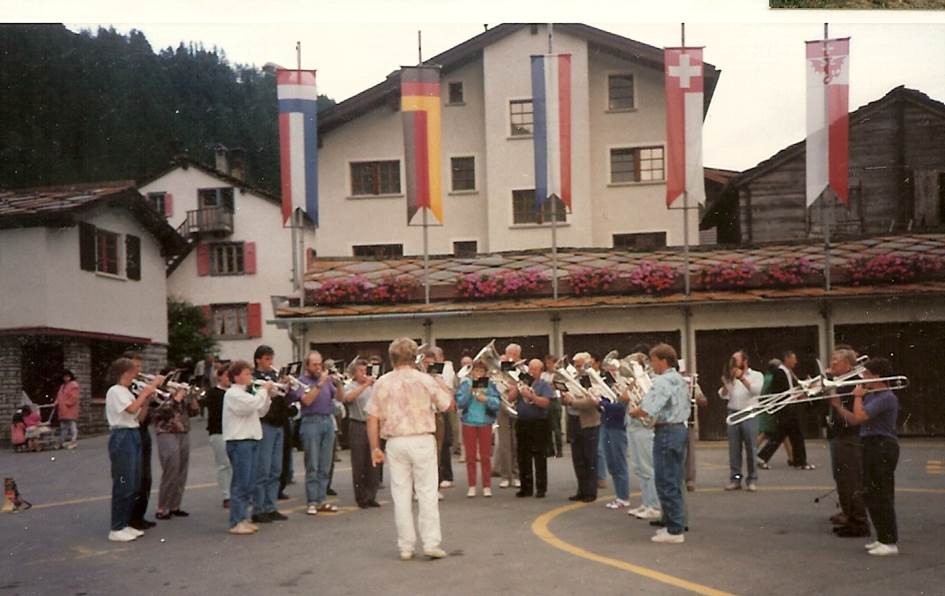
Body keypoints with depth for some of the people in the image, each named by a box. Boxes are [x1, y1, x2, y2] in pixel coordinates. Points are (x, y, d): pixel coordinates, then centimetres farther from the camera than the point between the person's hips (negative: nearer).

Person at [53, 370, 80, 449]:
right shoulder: (62, 386, 20)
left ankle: (73, 442, -5)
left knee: (72, 424, -8)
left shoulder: (74, 385, -6)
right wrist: (56, 403, 3)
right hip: (63, 409, 9)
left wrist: (67, 403, -16)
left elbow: (74, 397, -14)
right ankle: (63, 441, 17)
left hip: (70, 409, -8)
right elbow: (59, 396, 21)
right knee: (63, 425, 11)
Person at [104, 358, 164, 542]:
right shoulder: (115, 391, -10)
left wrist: (148, 396, 4)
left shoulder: (127, 392, 17)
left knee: (133, 484, 11)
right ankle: (116, 529, 0)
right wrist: (147, 389, -20)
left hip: (134, 436, 9)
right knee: (124, 484, -7)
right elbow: (132, 408, -25)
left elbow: (138, 415, 14)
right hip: (122, 437, -9)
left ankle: (125, 524, 19)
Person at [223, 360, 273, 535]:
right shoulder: (233, 394, -10)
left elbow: (260, 412, 23)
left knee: (249, 484, 10)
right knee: (240, 483, -8)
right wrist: (263, 390, -10)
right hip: (239, 442, -10)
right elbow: (253, 405, -24)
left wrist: (267, 395, 11)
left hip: (250, 441, 10)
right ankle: (236, 522, -5)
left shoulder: (244, 394, 21)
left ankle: (243, 519, 16)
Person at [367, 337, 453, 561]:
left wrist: (375, 447, 8)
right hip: (422, 440, -2)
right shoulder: (425, 380, -4)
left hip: (395, 442, 2)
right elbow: (447, 405, 3)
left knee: (401, 494, 8)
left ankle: (406, 547, 12)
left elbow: (373, 418, 1)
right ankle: (431, 543, 3)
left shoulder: (382, 383, 2)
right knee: (427, 492, 5)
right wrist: (441, 382, 18)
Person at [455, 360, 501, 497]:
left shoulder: (490, 385, 1)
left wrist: (485, 399, -23)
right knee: (470, 456, 5)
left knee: (485, 456, 4)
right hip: (469, 423, 0)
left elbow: (497, 403, -7)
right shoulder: (465, 384, 1)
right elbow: (460, 403, -8)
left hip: (485, 423, 0)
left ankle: (487, 486, 10)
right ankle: (471, 486, 13)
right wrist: (470, 391, -19)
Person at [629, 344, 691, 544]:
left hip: (666, 432, -10)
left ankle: (674, 531, -1)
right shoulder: (680, 380, 13)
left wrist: (633, 412, -5)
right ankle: (676, 524, 22)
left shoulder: (662, 381, -17)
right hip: (680, 429, 10)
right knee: (674, 482, 16)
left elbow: (646, 409, -25)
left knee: (666, 483, -4)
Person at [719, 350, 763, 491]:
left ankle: (752, 480, 3)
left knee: (750, 449, -3)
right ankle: (735, 479, 7)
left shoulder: (756, 375, 6)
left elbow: (756, 390, -13)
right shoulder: (731, 377, 16)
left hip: (749, 415, -3)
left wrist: (742, 378, -21)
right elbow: (723, 395, 7)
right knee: (734, 449, 3)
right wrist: (726, 383, -11)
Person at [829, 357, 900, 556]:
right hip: (871, 446, 10)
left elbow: (859, 417, -24)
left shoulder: (886, 398, -17)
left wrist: (857, 396, -10)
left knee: (882, 495, -5)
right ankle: (882, 538, 25)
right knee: (871, 495, 15)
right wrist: (838, 406, 8)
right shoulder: (870, 396, 14)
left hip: (883, 447, -10)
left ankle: (890, 542, 2)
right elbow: (853, 420, 15)